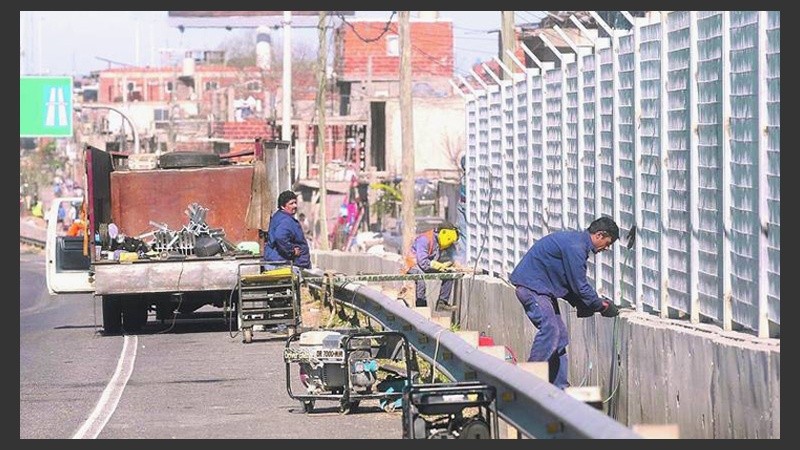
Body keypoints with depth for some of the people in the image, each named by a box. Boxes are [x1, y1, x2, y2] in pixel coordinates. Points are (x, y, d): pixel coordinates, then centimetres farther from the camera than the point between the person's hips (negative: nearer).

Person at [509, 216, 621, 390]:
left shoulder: (576, 240, 13)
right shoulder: (575, 247, -21)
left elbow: (573, 283, 19)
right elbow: (580, 286, -17)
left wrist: (581, 304, 7)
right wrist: (602, 306, -5)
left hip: (541, 287, 11)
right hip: (532, 286, -11)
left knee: (560, 335, 7)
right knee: (549, 330, -22)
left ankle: (560, 388, 8)